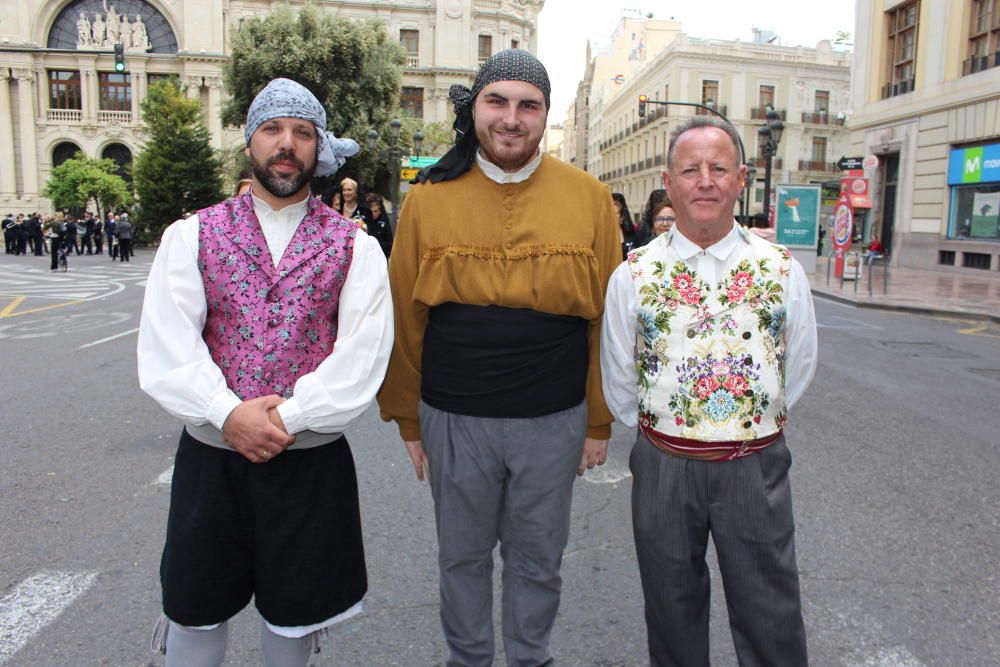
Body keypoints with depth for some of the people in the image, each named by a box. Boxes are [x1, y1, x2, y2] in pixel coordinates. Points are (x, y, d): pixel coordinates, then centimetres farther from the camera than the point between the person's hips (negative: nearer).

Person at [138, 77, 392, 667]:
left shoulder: (355, 247, 0)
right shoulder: (191, 235, 4)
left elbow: (363, 354, -10)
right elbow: (166, 347, -6)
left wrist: (289, 417, -17)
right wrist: (228, 414, -18)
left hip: (313, 458, -1)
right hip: (210, 454, 1)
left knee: (293, 616, 16)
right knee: (195, 613, 15)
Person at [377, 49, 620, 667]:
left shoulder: (588, 197, -3)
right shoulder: (429, 197, -2)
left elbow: (605, 317, 0)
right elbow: (405, 317, 2)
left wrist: (599, 420, 2)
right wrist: (408, 417, 3)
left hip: (553, 421, 0)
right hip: (454, 419, 1)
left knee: (537, 559, 17)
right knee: (463, 556, 18)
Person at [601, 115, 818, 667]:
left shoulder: (781, 270, -2)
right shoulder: (633, 275, -4)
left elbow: (798, 369, 10)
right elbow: (618, 380, 5)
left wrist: (750, 424, 11)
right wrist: (664, 434, 10)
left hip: (757, 467, 0)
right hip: (663, 466, 0)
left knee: (770, 620, 11)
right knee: (672, 609, 18)